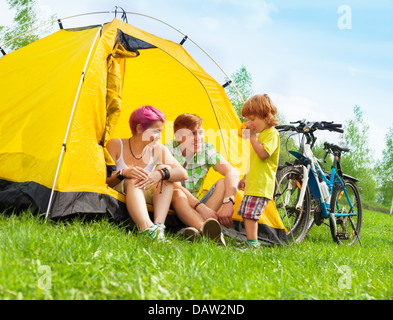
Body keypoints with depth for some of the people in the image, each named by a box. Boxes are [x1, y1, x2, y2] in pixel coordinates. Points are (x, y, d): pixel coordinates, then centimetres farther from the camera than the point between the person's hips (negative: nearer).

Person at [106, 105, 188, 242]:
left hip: (145, 199, 4)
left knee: (164, 170, -19)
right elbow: (104, 182, -11)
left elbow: (183, 173, -10)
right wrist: (123, 173, -32)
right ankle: (146, 229, -59)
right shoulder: (116, 145, -6)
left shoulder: (158, 150, 3)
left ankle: (159, 225, -39)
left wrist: (160, 174, -31)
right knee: (132, 180, -35)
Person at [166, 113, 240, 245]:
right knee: (177, 193, -36)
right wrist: (200, 207, -42)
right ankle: (206, 229, -60)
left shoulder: (206, 149, -6)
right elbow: (174, 185, -29)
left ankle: (196, 227, -40)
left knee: (223, 184, -19)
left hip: (196, 208, 4)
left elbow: (233, 173, -17)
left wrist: (228, 202, -35)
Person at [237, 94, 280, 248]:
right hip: (253, 184, 11)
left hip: (261, 185, -11)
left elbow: (263, 154, -26)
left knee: (250, 213, -17)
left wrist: (252, 136, -19)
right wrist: (245, 177, 28)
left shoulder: (272, 134, -10)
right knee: (245, 213, 12)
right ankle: (253, 242, 17)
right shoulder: (260, 134, 21)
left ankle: (252, 243, -16)